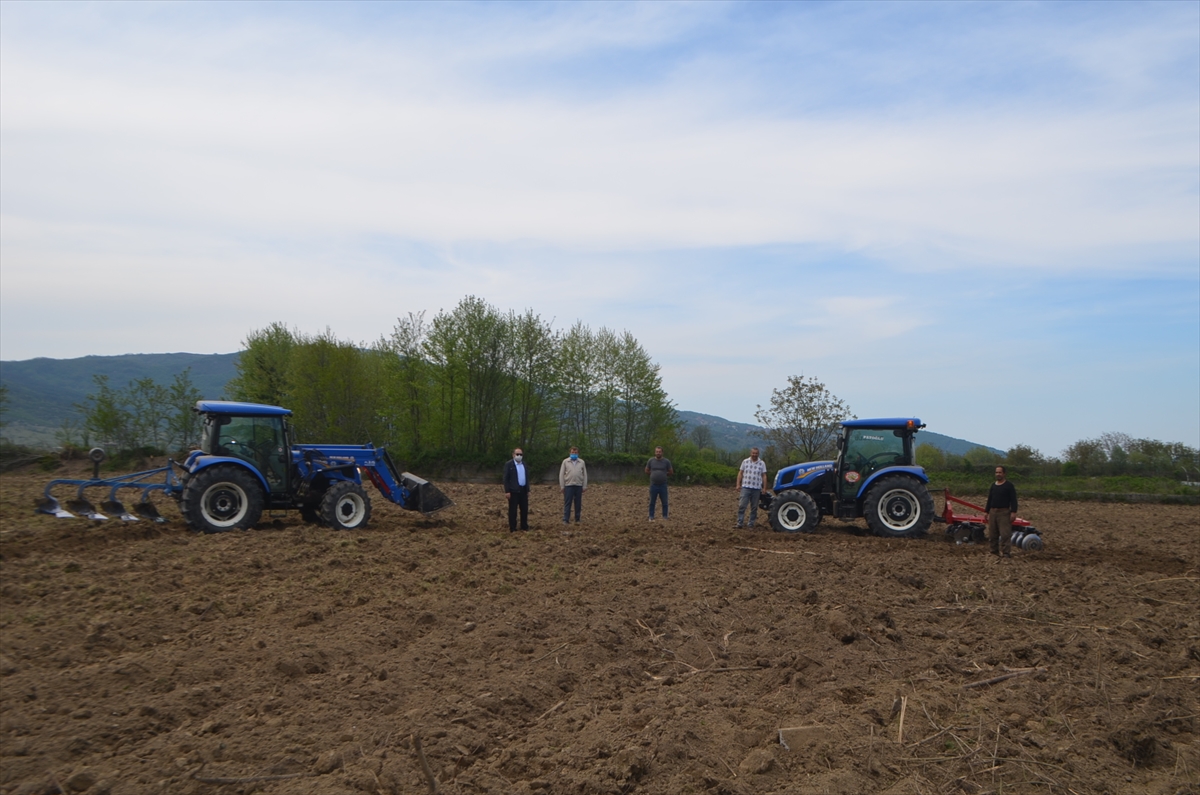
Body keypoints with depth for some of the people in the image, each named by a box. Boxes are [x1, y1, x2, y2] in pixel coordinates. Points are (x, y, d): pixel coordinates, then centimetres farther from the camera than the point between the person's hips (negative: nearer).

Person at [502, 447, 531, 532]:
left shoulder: (524, 464, 12)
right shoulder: (508, 464, -6)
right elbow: (506, 478, -9)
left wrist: (528, 490, 12)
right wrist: (507, 491, -14)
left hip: (523, 490, 6)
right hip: (513, 491, -6)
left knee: (525, 509, 10)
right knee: (513, 510, 0)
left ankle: (524, 526, 22)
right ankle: (512, 528, 6)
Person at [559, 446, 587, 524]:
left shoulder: (582, 462, 9)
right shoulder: (565, 461, 4)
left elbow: (585, 475, 9)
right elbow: (561, 474, 3)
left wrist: (584, 486, 2)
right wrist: (562, 486, -3)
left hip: (579, 486, 2)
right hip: (568, 485, -2)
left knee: (578, 504, 6)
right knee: (567, 503, -3)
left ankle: (577, 520, 14)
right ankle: (565, 520, -3)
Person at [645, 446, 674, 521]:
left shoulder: (666, 461, -2)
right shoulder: (651, 461, 0)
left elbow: (671, 472, 7)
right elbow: (647, 471, 12)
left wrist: (663, 474, 7)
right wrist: (655, 474, 6)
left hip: (663, 486, 0)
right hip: (653, 486, 0)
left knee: (664, 503, 5)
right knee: (652, 502, 7)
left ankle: (665, 517, 15)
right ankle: (651, 517, 15)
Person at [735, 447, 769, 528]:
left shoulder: (762, 463, 4)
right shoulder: (745, 461, 4)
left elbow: (764, 476, 4)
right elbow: (740, 473, 6)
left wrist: (764, 488, 0)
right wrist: (738, 484, 0)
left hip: (756, 488, 1)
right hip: (745, 487, -1)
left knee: (754, 507, 7)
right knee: (742, 505, -7)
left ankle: (751, 523, 16)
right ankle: (739, 522, -3)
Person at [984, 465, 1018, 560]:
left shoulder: (1009, 485, -3)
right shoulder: (993, 485, 14)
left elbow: (1013, 500, -8)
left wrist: (1013, 512, -16)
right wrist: (986, 511, 16)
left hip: (1004, 513, -6)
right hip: (993, 512, 6)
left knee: (1005, 534, -12)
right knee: (992, 534, 9)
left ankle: (1006, 553, -14)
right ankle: (994, 552, 17)